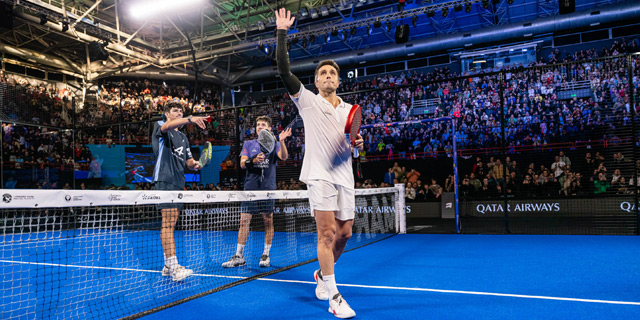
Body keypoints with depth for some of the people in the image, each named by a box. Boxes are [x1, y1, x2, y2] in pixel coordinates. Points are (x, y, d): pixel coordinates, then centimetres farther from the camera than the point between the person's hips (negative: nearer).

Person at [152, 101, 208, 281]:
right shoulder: (160, 126, 3)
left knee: (171, 224, 10)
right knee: (168, 223, -14)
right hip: (164, 180, -8)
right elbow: (168, 126, -22)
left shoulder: (183, 137, 25)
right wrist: (190, 119, -39)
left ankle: (168, 266, 15)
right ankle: (174, 268, -18)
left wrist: (194, 164, -2)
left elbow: (188, 160, 23)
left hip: (178, 183, 8)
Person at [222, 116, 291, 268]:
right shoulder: (248, 144, 13)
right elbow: (242, 163, 4)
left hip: (268, 188, -1)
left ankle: (266, 254, 14)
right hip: (250, 187, 1)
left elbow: (284, 157, -11)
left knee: (268, 220, 2)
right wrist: (253, 160, -16)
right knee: (244, 220, -1)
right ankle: (239, 256, 6)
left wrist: (281, 141, -28)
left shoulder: (274, 144, 8)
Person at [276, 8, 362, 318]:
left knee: (344, 233, 7)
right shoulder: (307, 100, 5)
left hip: (344, 176, 5)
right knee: (327, 232, -13)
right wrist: (282, 32, -5)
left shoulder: (350, 110, 17)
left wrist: (357, 144, -2)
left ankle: (322, 275, 32)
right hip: (319, 174, -5)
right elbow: (284, 71, -5)